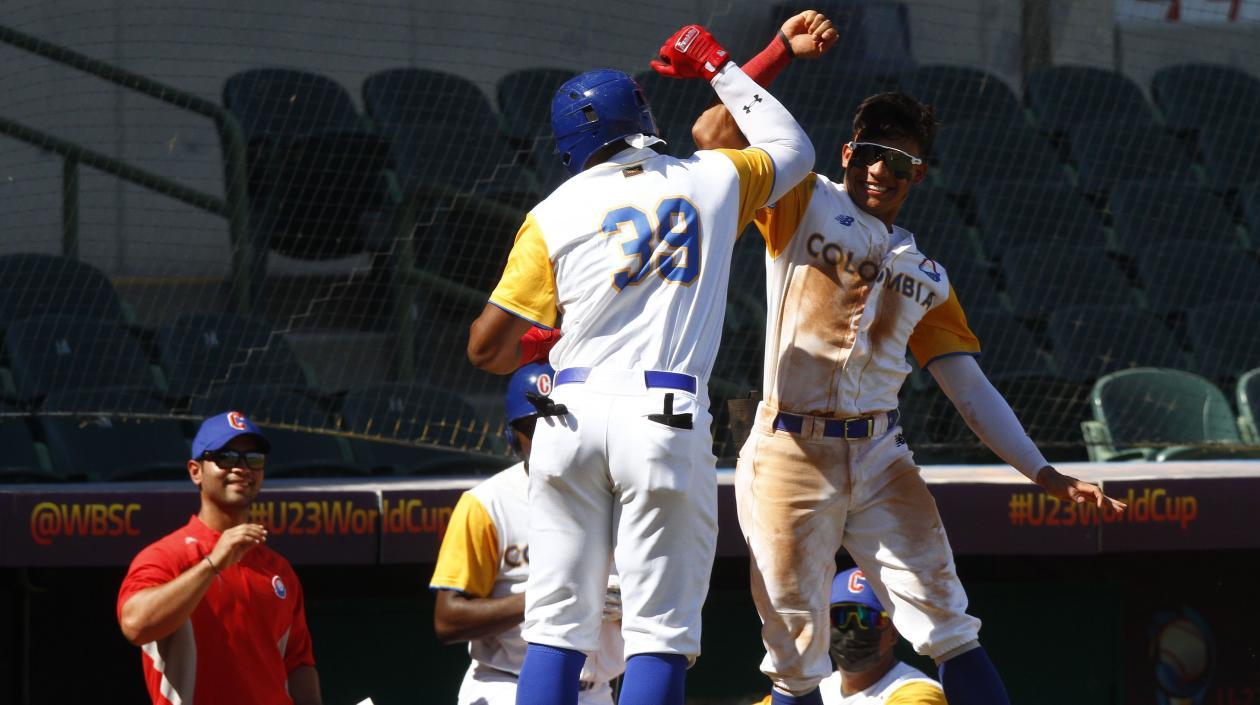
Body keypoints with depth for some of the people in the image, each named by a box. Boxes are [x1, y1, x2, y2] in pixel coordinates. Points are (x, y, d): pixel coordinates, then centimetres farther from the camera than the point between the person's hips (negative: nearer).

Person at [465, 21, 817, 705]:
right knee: (660, 630, -3)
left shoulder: (555, 213, 7)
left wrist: (520, 352, 30)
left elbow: (486, 347, 6)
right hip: (665, 420, -1)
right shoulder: (713, 180, 10)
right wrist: (718, 68, 39)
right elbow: (793, 148, 32)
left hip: (573, 417, 1)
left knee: (557, 625, 4)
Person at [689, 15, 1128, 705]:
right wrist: (782, 49, -9)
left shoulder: (927, 276, 16)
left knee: (950, 629, -6)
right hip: (789, 457, -4)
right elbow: (713, 132, -6)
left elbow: (971, 389, 14)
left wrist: (1044, 473, 4)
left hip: (880, 460, 4)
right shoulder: (804, 203, 5)